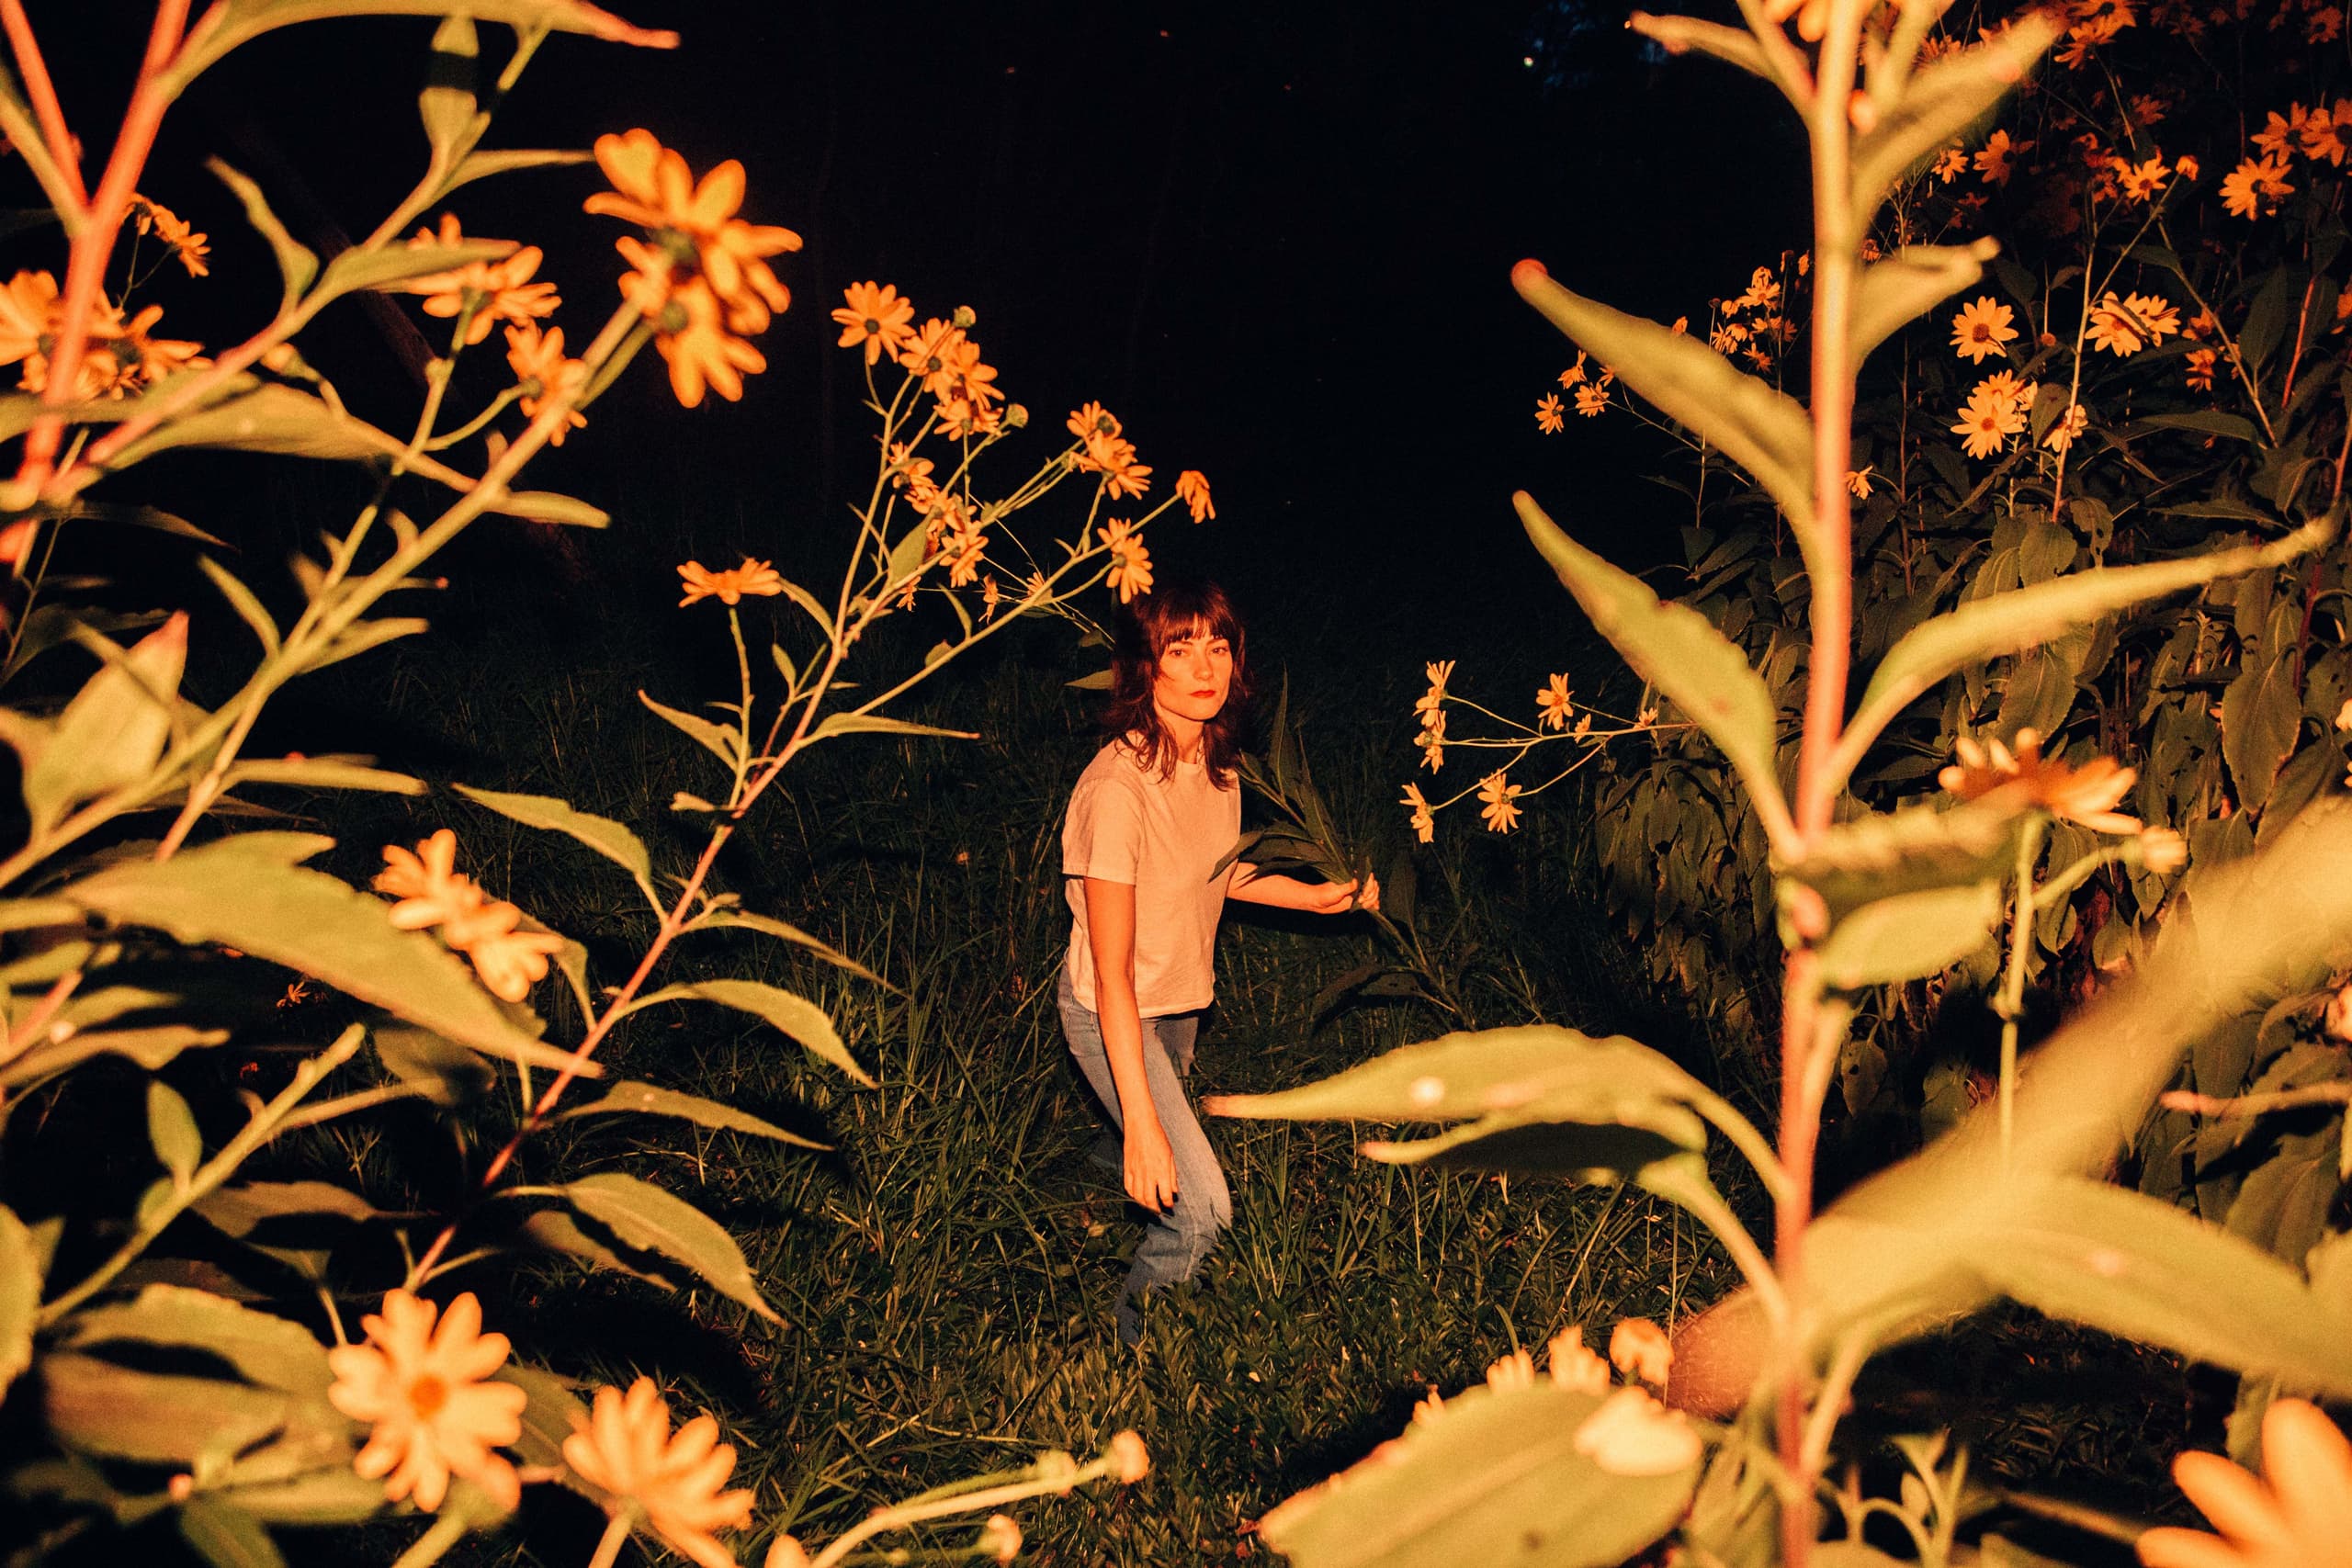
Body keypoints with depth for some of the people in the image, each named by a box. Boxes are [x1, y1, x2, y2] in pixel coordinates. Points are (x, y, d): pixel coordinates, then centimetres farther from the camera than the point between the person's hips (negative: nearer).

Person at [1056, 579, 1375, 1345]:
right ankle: (1137, 1326, 17)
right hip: (1112, 1014, -7)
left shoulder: (1217, 758, -10)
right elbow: (1112, 974, -31)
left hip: (1184, 995, 8)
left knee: (1158, 1146, 30)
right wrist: (1141, 1122, -32)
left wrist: (1318, 896, 5)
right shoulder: (1117, 788, -34)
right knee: (1201, 1208, -13)